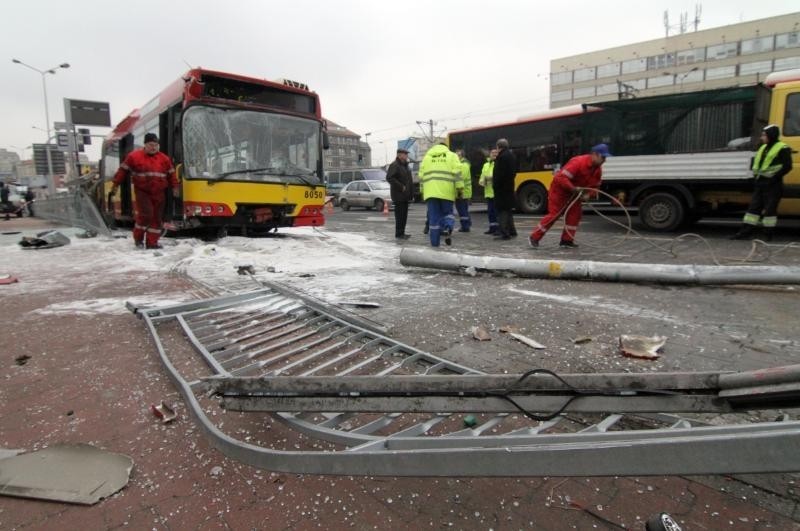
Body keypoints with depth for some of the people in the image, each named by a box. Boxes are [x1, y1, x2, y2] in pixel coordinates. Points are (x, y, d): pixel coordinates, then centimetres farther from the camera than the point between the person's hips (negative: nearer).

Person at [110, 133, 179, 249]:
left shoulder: (164, 159, 7)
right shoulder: (134, 156, -1)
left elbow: (171, 174, 15)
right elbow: (123, 170, 4)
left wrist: (175, 187, 8)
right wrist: (116, 185, 6)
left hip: (158, 193, 4)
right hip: (142, 191, -4)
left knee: (156, 217, 3)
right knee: (146, 213, -16)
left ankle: (152, 242, 12)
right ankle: (138, 237, 5)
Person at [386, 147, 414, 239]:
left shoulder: (405, 166, 21)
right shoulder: (394, 165, -9)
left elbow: (409, 181, 24)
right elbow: (389, 178, -21)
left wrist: (411, 194, 17)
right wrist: (401, 187, -19)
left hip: (405, 196, 9)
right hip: (398, 195, -9)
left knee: (404, 215, 11)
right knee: (399, 215, -7)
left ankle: (402, 233, 18)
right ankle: (399, 234, -2)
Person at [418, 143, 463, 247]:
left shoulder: (427, 156, 18)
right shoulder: (452, 155, 12)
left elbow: (421, 175, 12)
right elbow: (457, 173, -2)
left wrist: (422, 191, 17)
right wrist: (460, 188, -2)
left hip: (431, 191, 1)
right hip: (446, 191, -1)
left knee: (434, 216, 3)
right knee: (447, 213, 12)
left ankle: (434, 242, 2)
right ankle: (448, 228, -18)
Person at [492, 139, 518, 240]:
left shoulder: (501, 157, -16)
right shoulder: (512, 156, 15)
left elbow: (499, 173, -21)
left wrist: (495, 184, -14)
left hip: (502, 187, -10)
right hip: (509, 186, 10)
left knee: (502, 210, -8)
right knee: (508, 209, 16)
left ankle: (503, 232, -9)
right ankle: (511, 231, 22)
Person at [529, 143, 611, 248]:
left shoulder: (598, 169, -3)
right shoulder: (578, 162, -29)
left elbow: (595, 186, 6)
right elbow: (561, 178, -33)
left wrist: (588, 194, -15)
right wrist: (573, 188, -37)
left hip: (576, 192, 8)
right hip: (560, 188, -8)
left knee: (575, 213, -2)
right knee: (554, 214, -8)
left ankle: (567, 240, 7)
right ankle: (534, 237, 2)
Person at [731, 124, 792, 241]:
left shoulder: (782, 149, -7)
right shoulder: (763, 148, 16)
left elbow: (787, 166, -12)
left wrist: (775, 177, -17)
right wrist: (756, 174, 10)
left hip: (773, 185, -8)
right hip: (760, 183, 8)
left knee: (769, 209, -4)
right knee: (753, 207, 4)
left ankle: (768, 235, 3)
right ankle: (746, 232, 4)